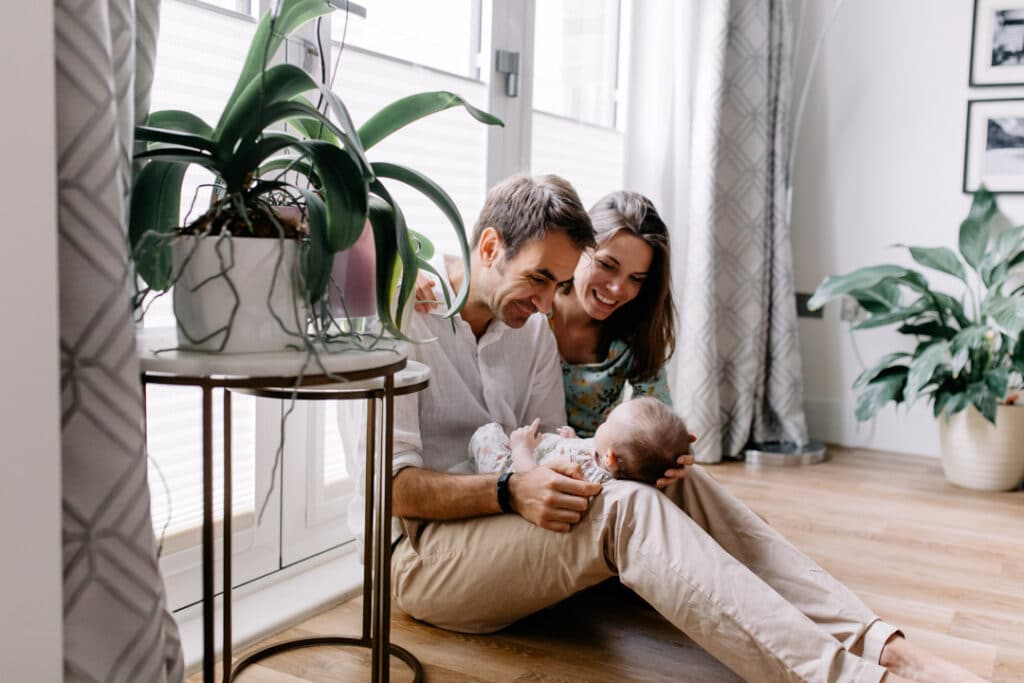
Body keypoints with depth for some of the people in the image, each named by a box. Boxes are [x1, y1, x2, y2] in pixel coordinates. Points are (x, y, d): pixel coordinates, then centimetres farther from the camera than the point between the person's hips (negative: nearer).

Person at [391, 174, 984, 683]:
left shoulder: (531, 324, 11)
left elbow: (549, 452, 10)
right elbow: (388, 485, -17)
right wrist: (508, 492, -28)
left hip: (507, 527, 7)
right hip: (418, 553, -7)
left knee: (680, 483, -13)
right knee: (623, 509, -30)